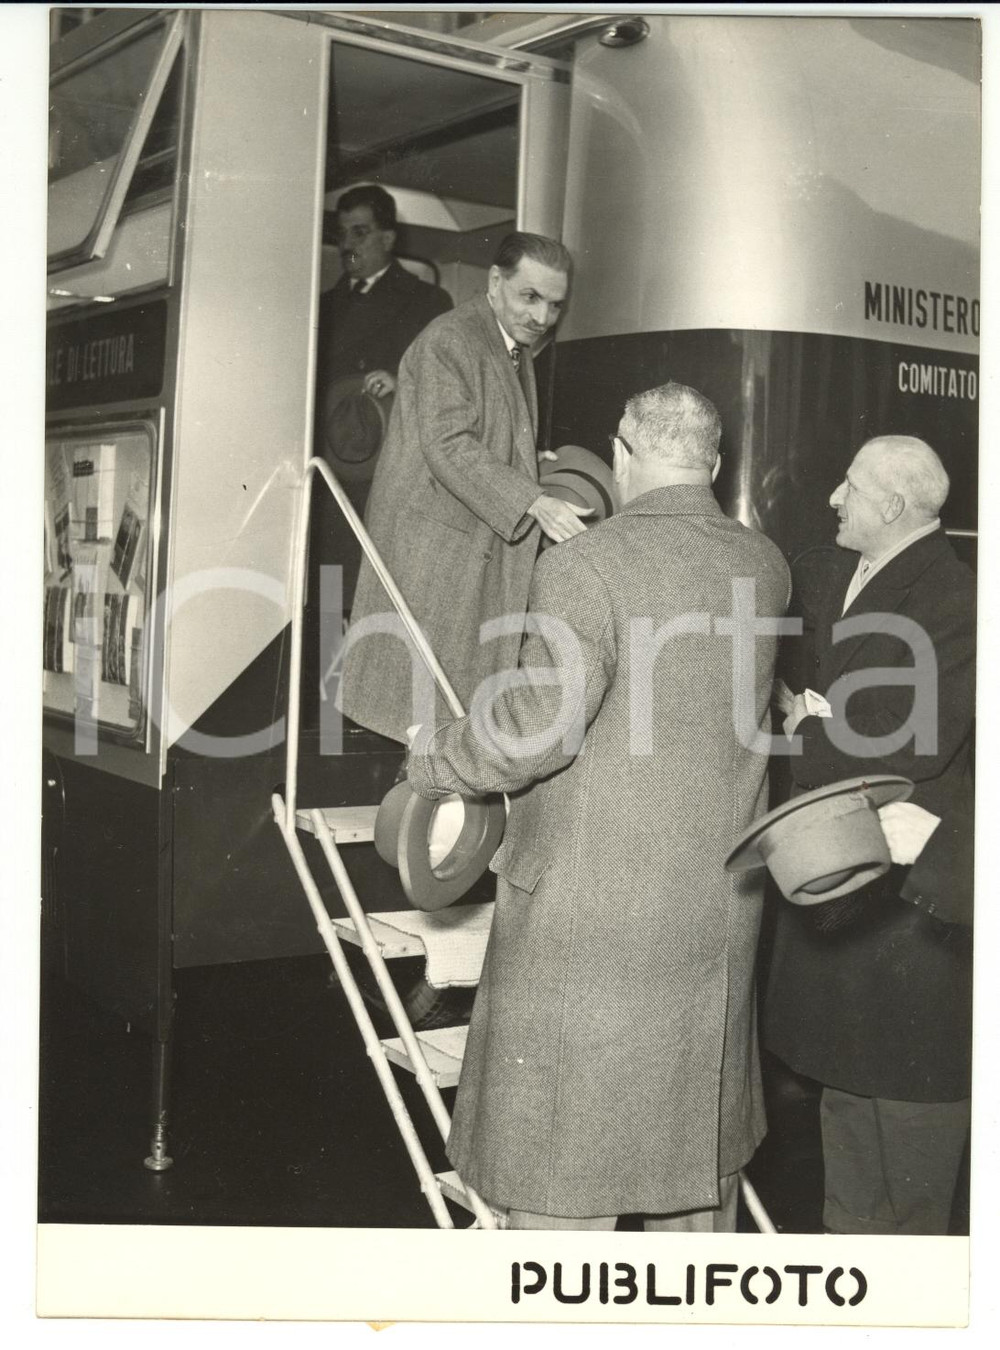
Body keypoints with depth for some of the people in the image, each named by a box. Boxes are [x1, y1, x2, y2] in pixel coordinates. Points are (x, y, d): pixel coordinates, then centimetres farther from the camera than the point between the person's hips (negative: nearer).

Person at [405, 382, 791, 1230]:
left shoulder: (584, 568, -17)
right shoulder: (765, 569, 4)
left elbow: (538, 728, -23)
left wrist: (433, 761, -4)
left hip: (587, 916, -6)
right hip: (720, 908, 7)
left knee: (561, 1152, 6)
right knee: (700, 1146, 21)